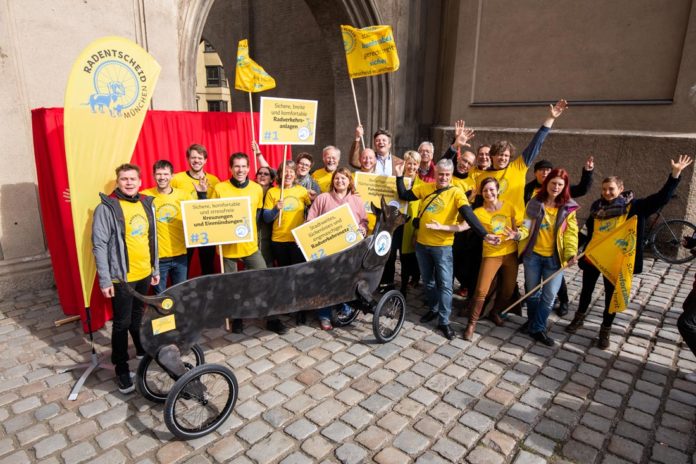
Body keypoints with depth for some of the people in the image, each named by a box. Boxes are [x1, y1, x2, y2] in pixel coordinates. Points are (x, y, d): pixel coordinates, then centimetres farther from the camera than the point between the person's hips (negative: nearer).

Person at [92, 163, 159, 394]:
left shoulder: (146, 204, 6)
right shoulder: (107, 208, -12)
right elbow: (99, 245, -13)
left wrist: (156, 269, 14)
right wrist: (105, 280, -15)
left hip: (145, 274, 5)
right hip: (122, 277, -5)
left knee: (138, 317, 21)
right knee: (122, 323, 4)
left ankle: (143, 349, 40)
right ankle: (121, 368, 17)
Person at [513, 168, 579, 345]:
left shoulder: (568, 207, -1)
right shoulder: (534, 204, -1)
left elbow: (571, 232, -4)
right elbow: (527, 226, -4)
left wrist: (571, 253, -18)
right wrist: (519, 234, -27)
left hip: (554, 258, 0)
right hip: (533, 255, 0)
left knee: (549, 295, -1)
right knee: (532, 291, 13)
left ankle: (537, 328, 13)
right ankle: (532, 321, 34)